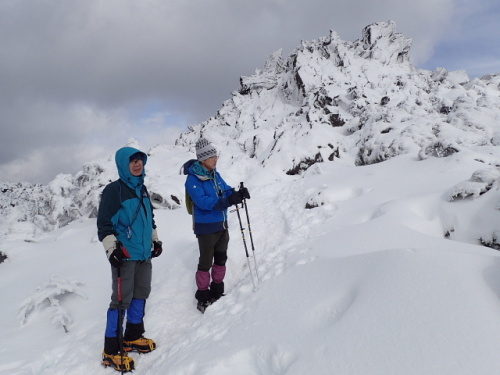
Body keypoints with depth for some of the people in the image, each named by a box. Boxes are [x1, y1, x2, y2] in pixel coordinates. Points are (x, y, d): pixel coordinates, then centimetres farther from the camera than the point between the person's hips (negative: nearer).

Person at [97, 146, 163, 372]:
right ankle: (111, 351, 7)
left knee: (141, 294, 14)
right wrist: (112, 249, -18)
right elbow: (104, 223, -12)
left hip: (144, 254, 8)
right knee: (122, 300, -4)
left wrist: (155, 240, 22)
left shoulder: (142, 189, 13)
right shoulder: (113, 190, -10)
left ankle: (132, 338, 30)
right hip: (124, 255, -8)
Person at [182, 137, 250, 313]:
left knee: (221, 259, 16)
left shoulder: (215, 175, 6)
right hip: (206, 227, -7)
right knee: (206, 262, 0)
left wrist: (238, 193, -15)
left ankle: (217, 291, 31)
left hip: (222, 225, 7)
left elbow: (226, 191, 9)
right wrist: (227, 201, -37)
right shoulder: (192, 179, -16)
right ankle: (203, 298, 14)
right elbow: (203, 201, -28)